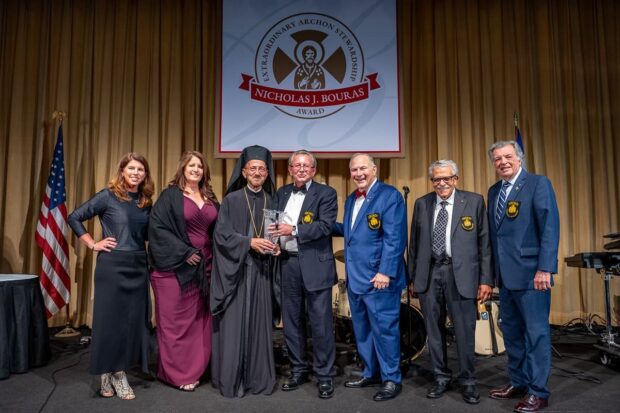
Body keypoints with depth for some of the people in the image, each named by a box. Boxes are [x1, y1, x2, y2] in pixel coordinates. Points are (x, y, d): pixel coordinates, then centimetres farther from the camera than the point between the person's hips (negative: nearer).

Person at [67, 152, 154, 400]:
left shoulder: (146, 203, 8)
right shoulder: (108, 196, -5)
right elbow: (74, 218, -3)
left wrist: (150, 255, 2)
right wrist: (93, 244, -6)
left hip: (139, 266, 5)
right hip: (112, 265, -4)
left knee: (133, 319, 7)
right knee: (110, 318, 3)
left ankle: (119, 373, 22)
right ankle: (107, 374, 19)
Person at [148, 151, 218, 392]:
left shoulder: (210, 199, 12)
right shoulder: (170, 195, -4)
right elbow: (157, 227, -12)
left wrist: (213, 258, 3)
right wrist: (184, 253, -16)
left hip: (204, 268, 5)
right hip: (175, 267, -5)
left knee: (199, 321, 9)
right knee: (175, 321, 2)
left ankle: (193, 370, 22)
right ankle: (177, 373, 16)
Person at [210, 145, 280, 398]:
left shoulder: (271, 202, 10)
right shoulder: (231, 200, -1)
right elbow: (221, 233, -8)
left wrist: (275, 247, -7)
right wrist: (250, 242, -19)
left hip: (260, 271, 3)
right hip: (235, 270, -3)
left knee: (259, 323, 7)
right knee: (234, 324, 0)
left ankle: (259, 378, 17)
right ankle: (231, 379, 12)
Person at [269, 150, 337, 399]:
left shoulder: (326, 193, -3)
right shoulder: (282, 193, 13)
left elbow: (325, 226, -15)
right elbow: (275, 222, 15)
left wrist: (293, 230, -20)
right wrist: (274, 233, -5)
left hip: (315, 265, -5)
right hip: (287, 264, 5)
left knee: (320, 323, 1)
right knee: (291, 322, 13)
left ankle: (325, 376, 16)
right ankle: (298, 370, 29)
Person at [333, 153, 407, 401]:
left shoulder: (390, 195, -10)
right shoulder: (351, 199, 16)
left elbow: (394, 238, -17)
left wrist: (386, 272, -22)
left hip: (378, 278, -8)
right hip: (355, 278, 8)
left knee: (383, 329, 1)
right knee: (362, 330, 17)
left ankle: (391, 380, 17)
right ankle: (371, 373, 32)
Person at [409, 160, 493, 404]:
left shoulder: (474, 201, 1)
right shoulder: (421, 204, 9)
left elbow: (484, 242, 0)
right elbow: (414, 243, 11)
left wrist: (486, 279, -5)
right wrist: (413, 276, 9)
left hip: (460, 274, -2)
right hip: (429, 273, 3)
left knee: (465, 331, 3)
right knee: (434, 330, 10)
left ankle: (468, 382, 22)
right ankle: (441, 378, 27)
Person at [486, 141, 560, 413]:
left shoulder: (538, 184, -6)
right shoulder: (494, 191, 14)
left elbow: (550, 227, -13)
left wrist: (545, 269, -19)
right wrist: (494, 270, 11)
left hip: (530, 272, -7)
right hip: (506, 274, 7)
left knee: (536, 332, 2)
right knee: (511, 331, 15)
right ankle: (518, 382, 29)